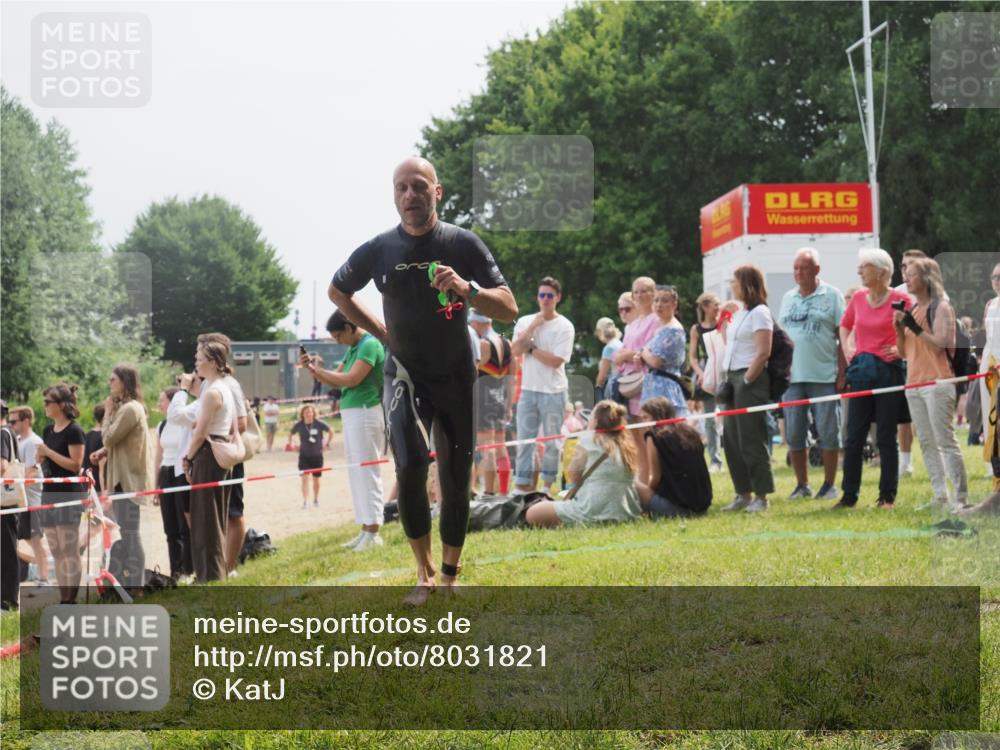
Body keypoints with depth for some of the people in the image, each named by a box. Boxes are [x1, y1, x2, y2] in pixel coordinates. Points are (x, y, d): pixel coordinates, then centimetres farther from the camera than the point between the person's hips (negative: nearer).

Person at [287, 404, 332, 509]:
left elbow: (331, 431, 3)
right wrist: (291, 444, 1)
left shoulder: (319, 424, -11)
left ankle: (316, 499, 31)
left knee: (316, 479, 11)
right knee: (305, 478, -13)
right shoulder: (299, 425, -7)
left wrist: (327, 443, 0)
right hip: (304, 455, 0)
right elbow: (291, 434, 13)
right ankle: (305, 501, -16)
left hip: (317, 455, 0)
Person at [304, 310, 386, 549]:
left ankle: (373, 533, -7)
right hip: (351, 413, 9)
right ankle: (365, 531, 15)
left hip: (365, 412, -9)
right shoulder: (352, 349, 16)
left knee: (367, 473, -8)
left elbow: (351, 379, -20)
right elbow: (336, 381, 19)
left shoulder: (370, 345, -12)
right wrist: (314, 370, 3)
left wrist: (319, 371, -9)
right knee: (357, 473, 10)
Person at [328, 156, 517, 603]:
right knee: (410, 466, -21)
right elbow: (337, 291, 14)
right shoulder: (378, 250, -6)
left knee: (456, 482, 4)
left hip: (457, 378, 1)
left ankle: (449, 576, 20)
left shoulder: (463, 244, -10)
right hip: (405, 376, 0)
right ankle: (424, 573, -8)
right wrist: (379, 332, 6)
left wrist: (466, 289, -32)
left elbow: (509, 310, -14)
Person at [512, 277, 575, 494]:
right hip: (528, 388, 3)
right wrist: (532, 327, -10)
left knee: (551, 440, 1)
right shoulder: (525, 322, 8)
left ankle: (549, 485, 8)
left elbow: (556, 360, -12)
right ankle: (522, 484, 7)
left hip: (553, 391, -3)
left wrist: (531, 348, -6)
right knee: (525, 438, 3)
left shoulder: (564, 326, -3)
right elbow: (515, 350, -6)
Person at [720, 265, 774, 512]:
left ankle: (761, 496, 0)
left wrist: (746, 381, -16)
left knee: (752, 441, -6)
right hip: (733, 379, 9)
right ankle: (743, 494, 16)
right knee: (731, 439, 9)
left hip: (751, 380, -9)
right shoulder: (739, 314, 17)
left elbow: (763, 353, -16)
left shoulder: (759, 313, -9)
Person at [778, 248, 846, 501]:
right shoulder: (788, 298, 13)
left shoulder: (832, 296, -1)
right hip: (792, 376, 5)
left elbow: (843, 336, -3)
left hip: (824, 376, -5)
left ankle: (829, 485, 9)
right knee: (794, 433, 5)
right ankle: (802, 485, 15)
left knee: (828, 431, 0)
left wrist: (842, 371, -8)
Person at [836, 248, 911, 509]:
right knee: (853, 437, 5)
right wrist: (847, 348, 10)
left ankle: (887, 497, 11)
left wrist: (901, 348, -17)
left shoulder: (900, 299, -9)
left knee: (886, 438, 2)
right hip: (862, 370, 5)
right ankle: (849, 496, 12)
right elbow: (845, 324, 24)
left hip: (888, 371, -5)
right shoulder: (858, 297, 7)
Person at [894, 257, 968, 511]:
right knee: (927, 443, 7)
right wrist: (899, 328, 2)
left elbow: (940, 344, -14)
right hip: (914, 383, 8)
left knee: (945, 441, -10)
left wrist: (916, 328, -17)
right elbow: (904, 352, 18)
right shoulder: (911, 310, 16)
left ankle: (960, 497, -10)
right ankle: (940, 496, 11)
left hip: (937, 382, -8)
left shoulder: (940, 307, -5)